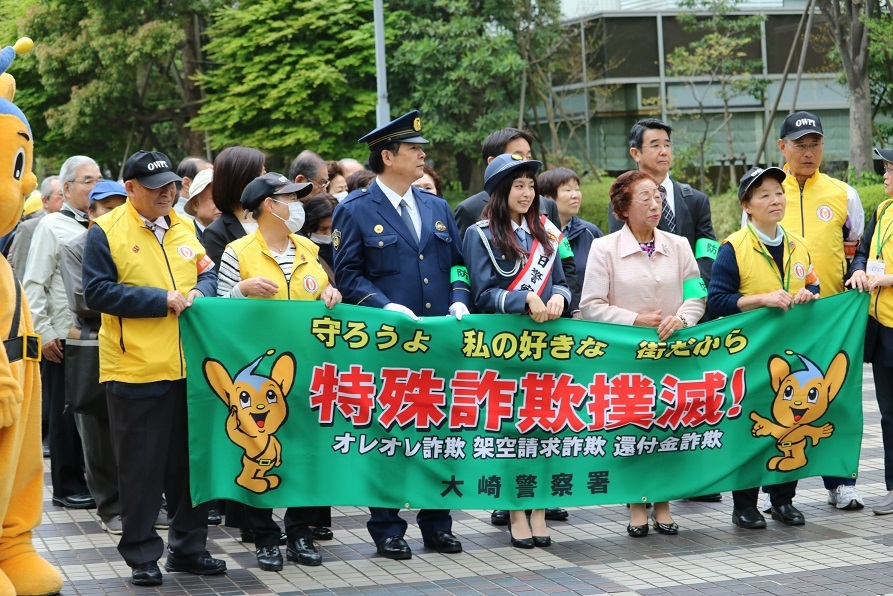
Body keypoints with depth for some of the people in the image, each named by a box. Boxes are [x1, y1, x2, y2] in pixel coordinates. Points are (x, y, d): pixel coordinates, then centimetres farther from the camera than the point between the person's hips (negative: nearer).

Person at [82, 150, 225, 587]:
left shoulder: (184, 227, 12)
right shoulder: (106, 232, -5)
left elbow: (208, 273, 17)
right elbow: (97, 292, -12)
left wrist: (201, 292, -7)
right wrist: (161, 300, -16)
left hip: (188, 366, 5)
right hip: (135, 368, -5)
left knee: (189, 460, 11)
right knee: (141, 466, 2)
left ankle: (188, 546, 23)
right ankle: (142, 555, 14)